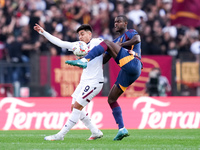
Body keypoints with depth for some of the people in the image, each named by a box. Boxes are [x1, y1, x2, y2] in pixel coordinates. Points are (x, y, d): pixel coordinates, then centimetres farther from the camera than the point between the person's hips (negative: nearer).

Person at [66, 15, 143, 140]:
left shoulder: (130, 32, 15)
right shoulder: (116, 40, 35)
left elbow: (137, 39, -11)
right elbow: (103, 60, 32)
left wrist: (120, 45, -7)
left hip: (132, 63, -9)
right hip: (126, 73, 9)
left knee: (107, 43, -16)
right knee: (111, 99, 8)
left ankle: (84, 61, -31)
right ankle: (122, 129, 5)